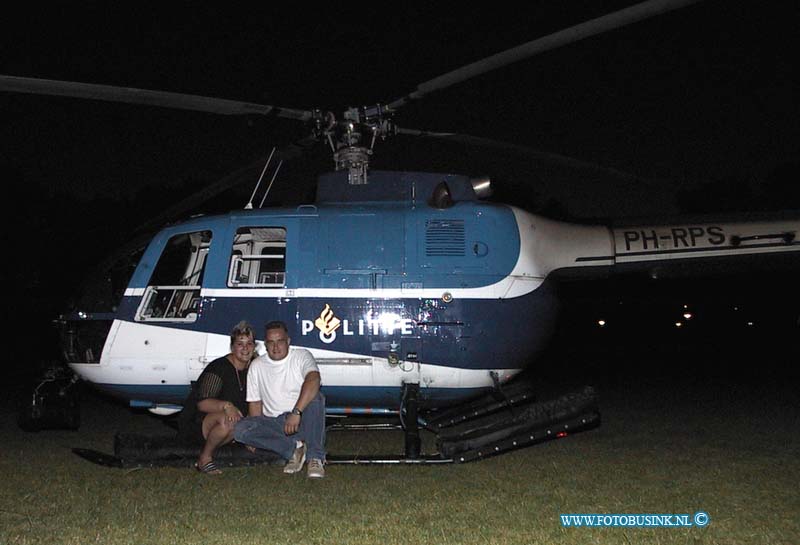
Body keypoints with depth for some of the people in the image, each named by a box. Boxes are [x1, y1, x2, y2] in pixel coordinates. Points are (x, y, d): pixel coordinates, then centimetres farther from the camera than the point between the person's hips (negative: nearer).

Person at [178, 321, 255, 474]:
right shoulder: (219, 367, -19)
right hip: (195, 425, -8)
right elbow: (202, 403, -26)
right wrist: (226, 405, -43)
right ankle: (205, 458, -15)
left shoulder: (253, 368, 3)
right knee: (227, 420, -38)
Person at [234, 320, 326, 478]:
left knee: (314, 397, -34)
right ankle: (293, 449, -15)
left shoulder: (302, 356, -5)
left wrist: (296, 412, -39)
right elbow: (255, 402, 12)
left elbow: (313, 380, -27)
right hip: (274, 423, 3)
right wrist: (257, 432, -4)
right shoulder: (256, 366, 8)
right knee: (240, 430, -23)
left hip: (302, 420, -3)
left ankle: (315, 458, -27)